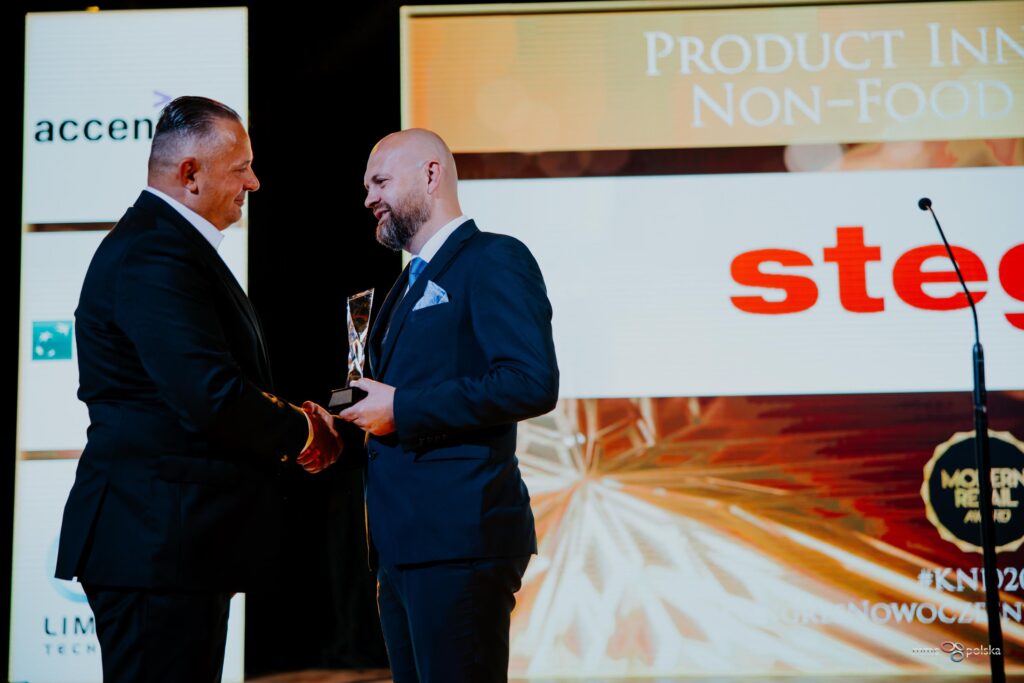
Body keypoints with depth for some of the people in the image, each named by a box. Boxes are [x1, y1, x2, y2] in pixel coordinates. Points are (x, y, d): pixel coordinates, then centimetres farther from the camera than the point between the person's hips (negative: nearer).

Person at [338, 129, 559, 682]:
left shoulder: (494, 260, -7)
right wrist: (344, 431, 7)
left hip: (458, 538, -9)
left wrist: (401, 408, -16)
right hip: (402, 544, 9)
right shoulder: (411, 283, 22)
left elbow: (533, 382, -19)